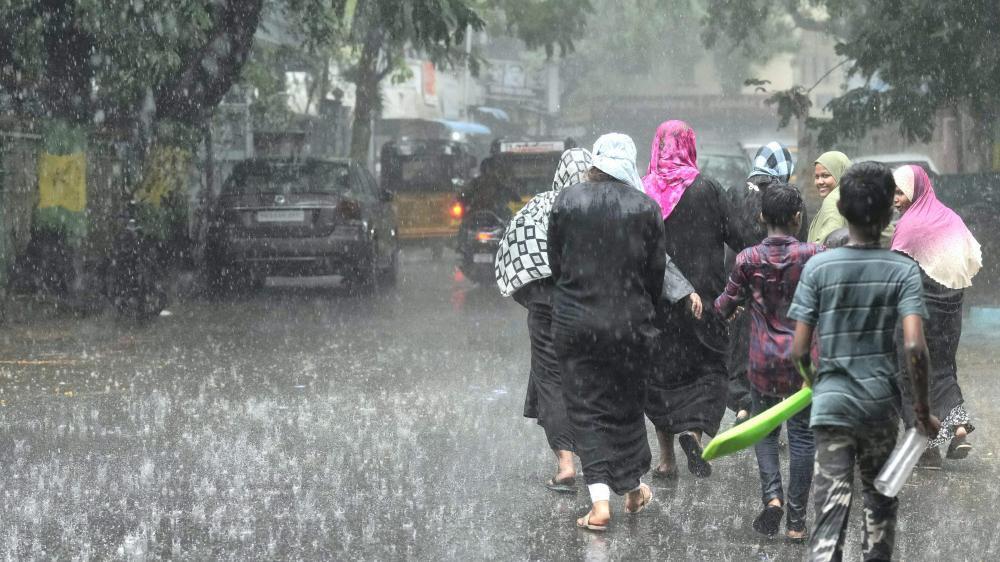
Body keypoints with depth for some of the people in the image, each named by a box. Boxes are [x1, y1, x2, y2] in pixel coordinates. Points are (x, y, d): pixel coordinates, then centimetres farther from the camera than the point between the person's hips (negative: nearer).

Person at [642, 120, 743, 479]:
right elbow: (736, 237, -5)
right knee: (709, 368, 8)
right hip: (702, 295, -2)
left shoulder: (643, 191, -2)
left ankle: (666, 460, 11)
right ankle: (694, 430, -17)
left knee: (660, 371, 11)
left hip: (655, 298, 2)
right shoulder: (706, 189, -7)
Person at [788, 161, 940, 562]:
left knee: (831, 512, -5)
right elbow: (914, 347, -17)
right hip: (882, 404, 1)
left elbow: (798, 350, -5)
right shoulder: (903, 270, -7)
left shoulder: (818, 267, -6)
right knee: (881, 499, 21)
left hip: (832, 405, -1)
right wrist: (923, 409, -4)